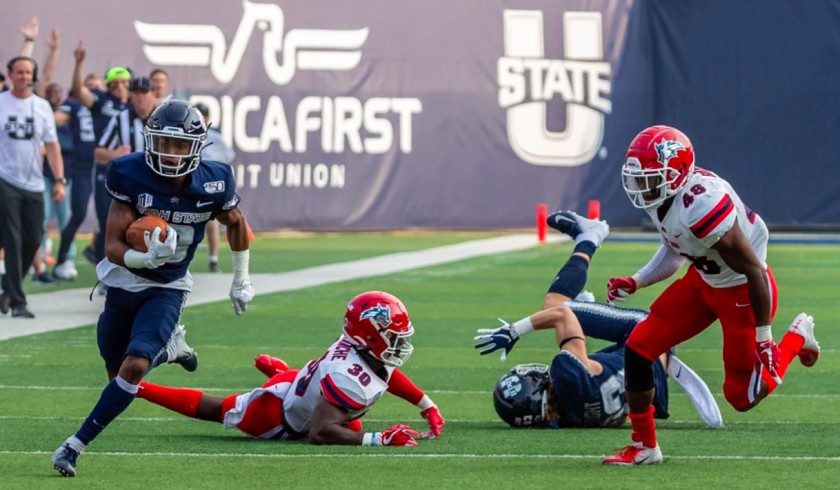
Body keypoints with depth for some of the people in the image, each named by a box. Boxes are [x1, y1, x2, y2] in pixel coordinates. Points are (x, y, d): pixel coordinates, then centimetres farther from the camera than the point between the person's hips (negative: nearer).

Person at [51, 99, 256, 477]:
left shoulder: (214, 184, -16)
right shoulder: (130, 176, -20)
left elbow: (236, 223, 8)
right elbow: (112, 246, -19)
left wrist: (241, 279, 15)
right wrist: (146, 258, -40)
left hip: (167, 290, -1)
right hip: (123, 281, 1)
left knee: (134, 366, -21)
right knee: (118, 372, 14)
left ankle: (77, 445, -13)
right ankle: (169, 347, 47)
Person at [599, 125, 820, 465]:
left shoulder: (702, 205, -37)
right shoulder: (663, 196, -10)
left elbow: (754, 269, -29)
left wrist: (763, 337, -22)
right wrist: (635, 282, 3)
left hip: (743, 292, -8)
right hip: (704, 281, 8)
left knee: (742, 397, 3)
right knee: (638, 347, -2)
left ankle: (797, 338, 29)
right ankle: (644, 446, 12)